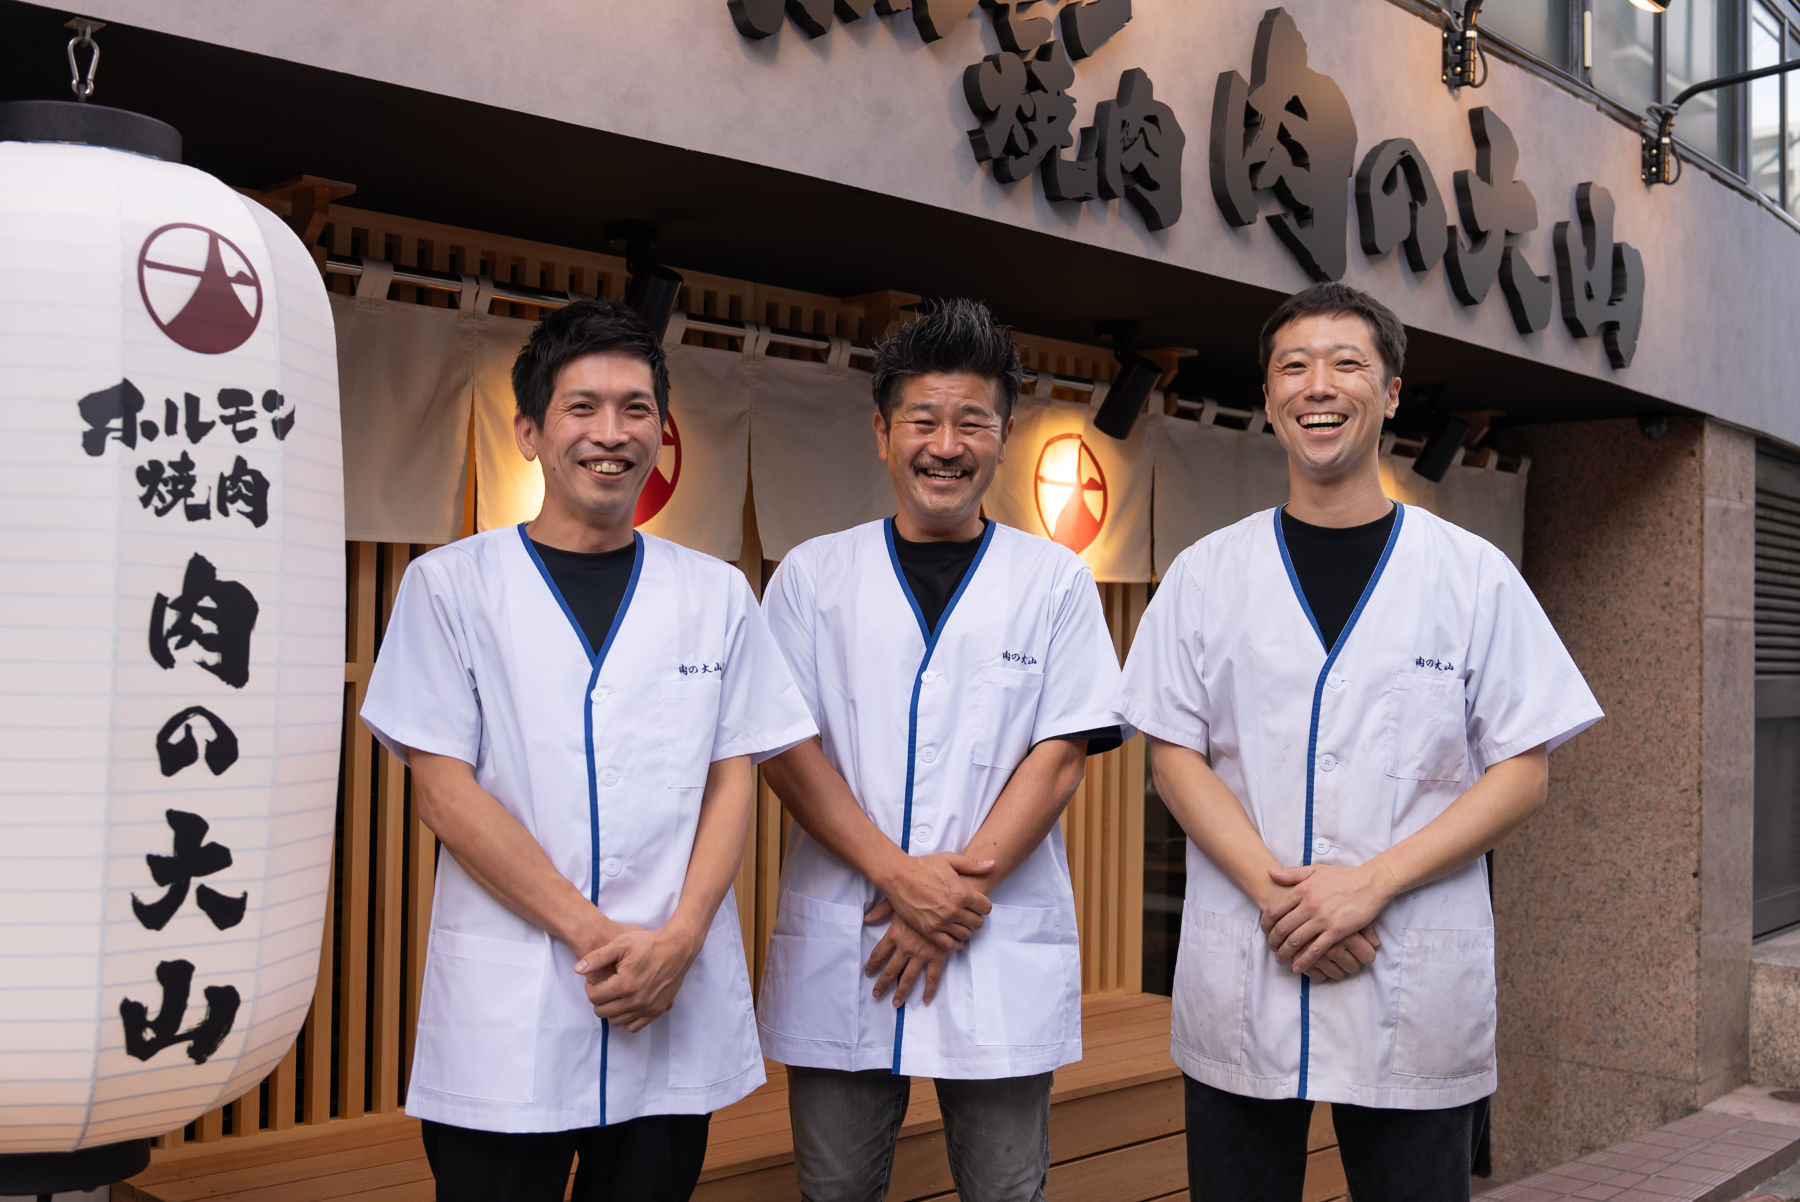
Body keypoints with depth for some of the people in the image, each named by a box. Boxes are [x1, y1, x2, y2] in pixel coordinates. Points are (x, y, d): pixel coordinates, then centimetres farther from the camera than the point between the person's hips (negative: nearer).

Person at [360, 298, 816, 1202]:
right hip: (502, 1023, -2)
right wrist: (592, 933, -12)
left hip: (678, 1010, 2)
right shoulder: (451, 585, 1)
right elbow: (442, 788, -5)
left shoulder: (717, 594, 8)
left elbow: (732, 779, 6)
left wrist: (680, 937, -10)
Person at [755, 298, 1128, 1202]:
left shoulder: (1054, 581, 6)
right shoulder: (812, 575, 6)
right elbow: (784, 750, -1)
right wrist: (900, 875, -12)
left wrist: (964, 884, -11)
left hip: (1004, 953, 0)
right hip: (837, 955, 1)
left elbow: (1059, 756, 0)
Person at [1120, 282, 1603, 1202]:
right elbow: (1174, 756, 3)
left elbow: (1522, 773, 0)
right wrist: (1277, 892, -13)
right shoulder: (1205, 575, 6)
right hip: (1236, 988, 1)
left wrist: (1369, 884, -13)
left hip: (1418, 995, -1)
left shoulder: (1473, 575, 3)